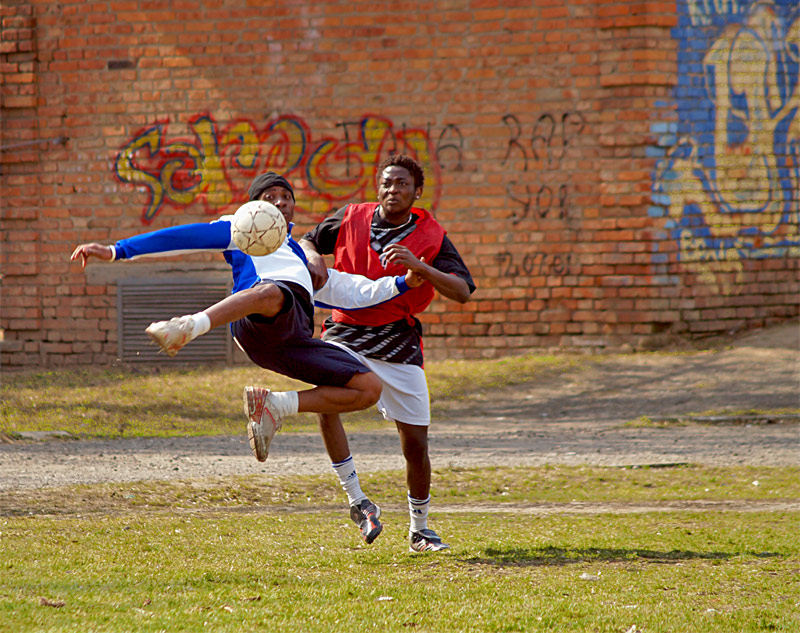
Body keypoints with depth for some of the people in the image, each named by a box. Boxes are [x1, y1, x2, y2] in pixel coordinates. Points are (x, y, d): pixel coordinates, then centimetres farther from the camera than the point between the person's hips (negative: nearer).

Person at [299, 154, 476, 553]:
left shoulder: (431, 237, -1)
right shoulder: (352, 219, 4)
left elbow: (462, 292, -12)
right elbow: (307, 240, 20)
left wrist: (419, 267, -26)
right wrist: (314, 258, -4)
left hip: (398, 341, 0)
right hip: (345, 331, 0)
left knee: (416, 442, 0)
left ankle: (419, 529, 20)